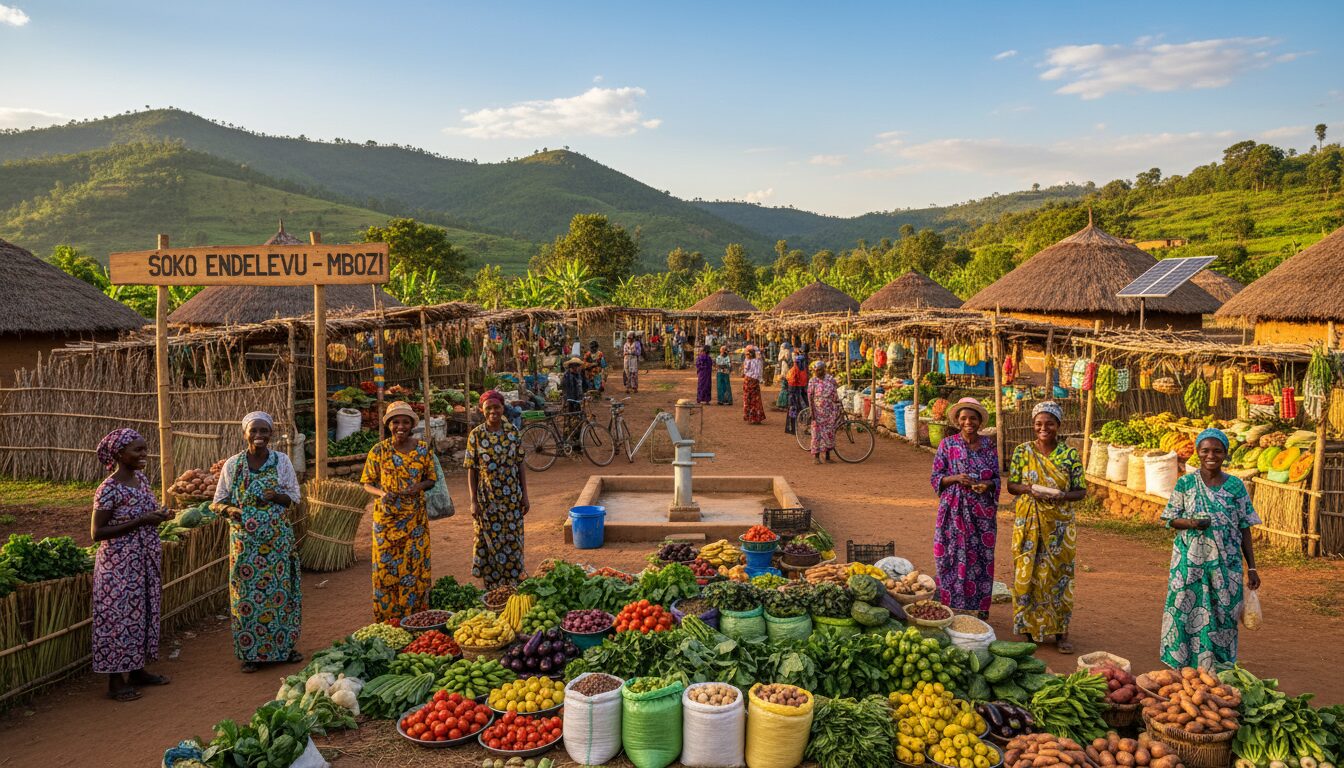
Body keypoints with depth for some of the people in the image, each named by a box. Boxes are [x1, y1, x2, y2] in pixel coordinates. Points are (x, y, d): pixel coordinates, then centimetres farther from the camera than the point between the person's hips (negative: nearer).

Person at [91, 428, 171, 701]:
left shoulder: (141, 478, 4)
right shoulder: (109, 490, -18)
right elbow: (97, 533, -17)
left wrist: (160, 515, -4)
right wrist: (141, 522, -22)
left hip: (145, 561, 8)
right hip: (120, 564, -8)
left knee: (143, 612, 15)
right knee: (120, 616, 0)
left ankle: (137, 670, 28)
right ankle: (116, 682, 10)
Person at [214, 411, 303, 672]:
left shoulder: (281, 461, 0)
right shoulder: (233, 464, 0)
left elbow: (294, 496, 4)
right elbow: (219, 500, 6)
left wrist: (275, 496, -17)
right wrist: (231, 509, -16)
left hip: (277, 537, 0)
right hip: (245, 540, 0)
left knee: (279, 589, 6)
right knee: (247, 592, 3)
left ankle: (284, 646, 21)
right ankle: (252, 653, 15)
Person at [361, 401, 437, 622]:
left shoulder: (423, 449, 1)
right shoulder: (378, 451, -3)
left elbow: (431, 479, 8)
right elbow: (367, 483, 3)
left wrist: (417, 487, -14)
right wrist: (382, 493, -18)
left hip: (415, 518, 1)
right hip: (386, 518, -1)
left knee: (415, 567, 4)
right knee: (386, 567, 2)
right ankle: (387, 619, 15)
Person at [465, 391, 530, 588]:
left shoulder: (513, 433, -1)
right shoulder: (476, 435, -6)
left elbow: (520, 466, 4)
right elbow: (471, 471, -3)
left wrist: (524, 495, 1)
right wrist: (473, 501, -7)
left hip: (512, 497, 2)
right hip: (487, 499, -1)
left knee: (513, 542, 7)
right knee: (490, 543, 6)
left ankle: (515, 586, 23)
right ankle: (493, 591, 19)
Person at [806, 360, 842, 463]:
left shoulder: (831, 380, 4)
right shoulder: (812, 382, -2)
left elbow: (835, 395, 8)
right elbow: (810, 397, -5)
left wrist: (837, 409, 7)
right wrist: (812, 411, -12)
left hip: (830, 411, 2)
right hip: (818, 411, -2)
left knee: (829, 433, 4)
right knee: (817, 432, -2)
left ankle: (828, 456, 13)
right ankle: (816, 456, 6)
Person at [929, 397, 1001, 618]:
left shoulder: (988, 445, 6)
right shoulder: (947, 444, 0)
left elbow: (997, 477, 10)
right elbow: (935, 477, 0)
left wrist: (988, 485, -12)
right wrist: (956, 478, -17)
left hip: (982, 511, 2)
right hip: (955, 510, -2)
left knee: (982, 558, 5)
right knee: (953, 557, 0)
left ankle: (980, 609, 17)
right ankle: (951, 607, 11)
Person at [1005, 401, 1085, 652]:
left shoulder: (1070, 454, 0)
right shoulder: (1022, 451, 1)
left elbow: (1081, 491, 1)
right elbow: (1011, 485, 2)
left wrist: (1061, 495, -19)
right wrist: (1029, 489, -19)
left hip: (1059, 526, 0)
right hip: (1028, 523, 0)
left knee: (1058, 574, 4)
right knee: (1028, 573, 3)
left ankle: (1061, 631, 14)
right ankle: (1029, 626, 16)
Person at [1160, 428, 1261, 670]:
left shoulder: (1236, 486, 3)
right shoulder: (1185, 483, 0)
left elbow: (1245, 529, 5)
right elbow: (1171, 519, 3)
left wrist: (1252, 567, 2)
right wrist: (1191, 523, -19)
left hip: (1225, 564, 1)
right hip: (1190, 563, -1)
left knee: (1223, 616, 5)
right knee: (1187, 614, 1)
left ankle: (1218, 672, 19)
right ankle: (1184, 670, 14)